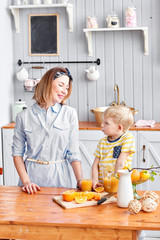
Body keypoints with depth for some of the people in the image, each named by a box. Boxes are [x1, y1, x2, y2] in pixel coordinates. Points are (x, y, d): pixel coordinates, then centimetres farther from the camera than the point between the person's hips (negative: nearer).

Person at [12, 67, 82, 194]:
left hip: (59, 177, 1)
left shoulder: (70, 113, 2)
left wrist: (80, 181, -10)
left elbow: (73, 153, 1)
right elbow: (17, 152, 3)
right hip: (32, 174, 0)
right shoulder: (23, 116, 1)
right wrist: (26, 181, -8)